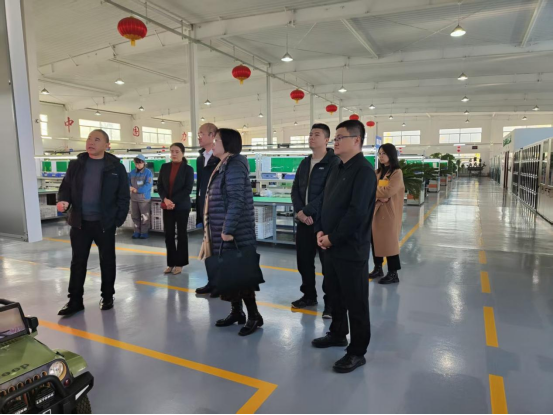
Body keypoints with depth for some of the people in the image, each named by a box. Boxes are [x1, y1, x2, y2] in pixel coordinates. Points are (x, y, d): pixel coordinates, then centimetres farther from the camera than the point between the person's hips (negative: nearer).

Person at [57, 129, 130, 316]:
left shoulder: (116, 167, -3)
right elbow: (66, 186, 10)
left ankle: (107, 297, 24)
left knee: (107, 261, 10)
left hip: (105, 223, -2)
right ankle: (75, 300, 20)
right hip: (80, 222, 3)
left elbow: (124, 196, -3)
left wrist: (119, 219, -9)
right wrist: (63, 201, -12)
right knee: (78, 262, 9)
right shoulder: (76, 164, 5)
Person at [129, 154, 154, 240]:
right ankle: (137, 232, 20)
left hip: (144, 198, -5)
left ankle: (144, 232, 9)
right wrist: (130, 188, -12)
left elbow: (148, 185, -17)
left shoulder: (148, 172, -9)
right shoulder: (132, 172, 8)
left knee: (145, 216, -1)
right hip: (133, 198, 5)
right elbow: (128, 182, 11)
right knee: (135, 216, 11)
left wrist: (137, 190, -20)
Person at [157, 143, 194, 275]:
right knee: (168, 235, 5)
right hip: (167, 206, 4)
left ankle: (180, 263, 13)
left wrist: (173, 201, -15)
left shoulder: (188, 169, -2)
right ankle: (171, 263, 15)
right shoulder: (165, 167, 8)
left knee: (181, 234, 4)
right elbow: (159, 185, 5)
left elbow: (188, 189, -9)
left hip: (182, 206, -3)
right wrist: (165, 199, -12)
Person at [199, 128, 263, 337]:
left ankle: (254, 316, 7)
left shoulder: (234, 166, -16)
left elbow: (236, 201, -23)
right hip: (223, 230, 10)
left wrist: (228, 229, -23)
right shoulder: (224, 166, 15)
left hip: (234, 232, -10)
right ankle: (237, 312, 26)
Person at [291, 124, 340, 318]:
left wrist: (307, 211, -16)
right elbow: (295, 190, 10)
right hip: (304, 220, 7)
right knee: (304, 260, 13)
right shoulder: (305, 163, 15)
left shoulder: (334, 162, -7)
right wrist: (299, 212, -6)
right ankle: (309, 295, 31)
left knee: (328, 262, 2)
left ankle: (330, 301, 16)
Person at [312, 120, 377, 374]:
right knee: (335, 295, 21)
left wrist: (333, 238, -16)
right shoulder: (337, 169, 13)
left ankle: (357, 352, 18)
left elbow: (357, 212, -22)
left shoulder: (363, 170, -15)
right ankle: (337, 334, 40)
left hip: (351, 249, -8)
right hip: (331, 246, 9)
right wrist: (321, 231, 1)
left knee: (356, 302, 4)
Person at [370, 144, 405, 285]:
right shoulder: (378, 172, 13)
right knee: (376, 239, 10)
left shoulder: (397, 172, -9)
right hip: (377, 209, 6)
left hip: (390, 211, -6)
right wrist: (379, 196, -15)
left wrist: (373, 191, -5)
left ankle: (393, 274, 9)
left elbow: (389, 191, -20)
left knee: (390, 241, -1)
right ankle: (378, 268, 25)